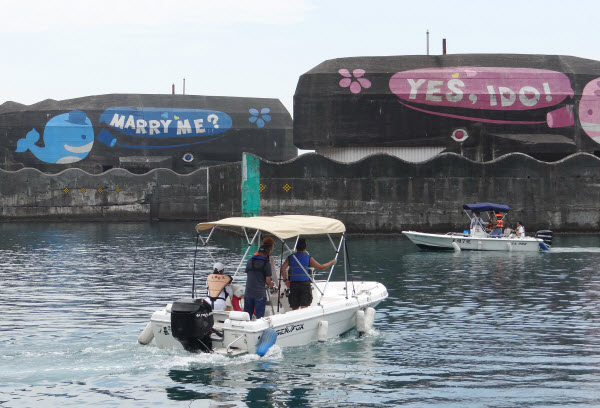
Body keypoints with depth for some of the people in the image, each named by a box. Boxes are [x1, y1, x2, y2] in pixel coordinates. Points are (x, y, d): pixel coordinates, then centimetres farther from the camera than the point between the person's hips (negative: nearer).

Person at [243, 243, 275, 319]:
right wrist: (271, 284, 14)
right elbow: (268, 281, -10)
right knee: (260, 316, 2)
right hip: (260, 294, -4)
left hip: (248, 293, 4)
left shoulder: (250, 261, 6)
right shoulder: (266, 263, -8)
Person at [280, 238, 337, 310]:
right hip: (305, 283, -3)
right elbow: (320, 267, -1)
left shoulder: (290, 257, 6)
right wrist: (332, 262, 12)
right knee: (304, 307, -3)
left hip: (293, 284, 3)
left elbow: (283, 269, -8)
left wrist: (286, 280, 1)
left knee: (295, 308, 11)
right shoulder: (308, 258, -1)